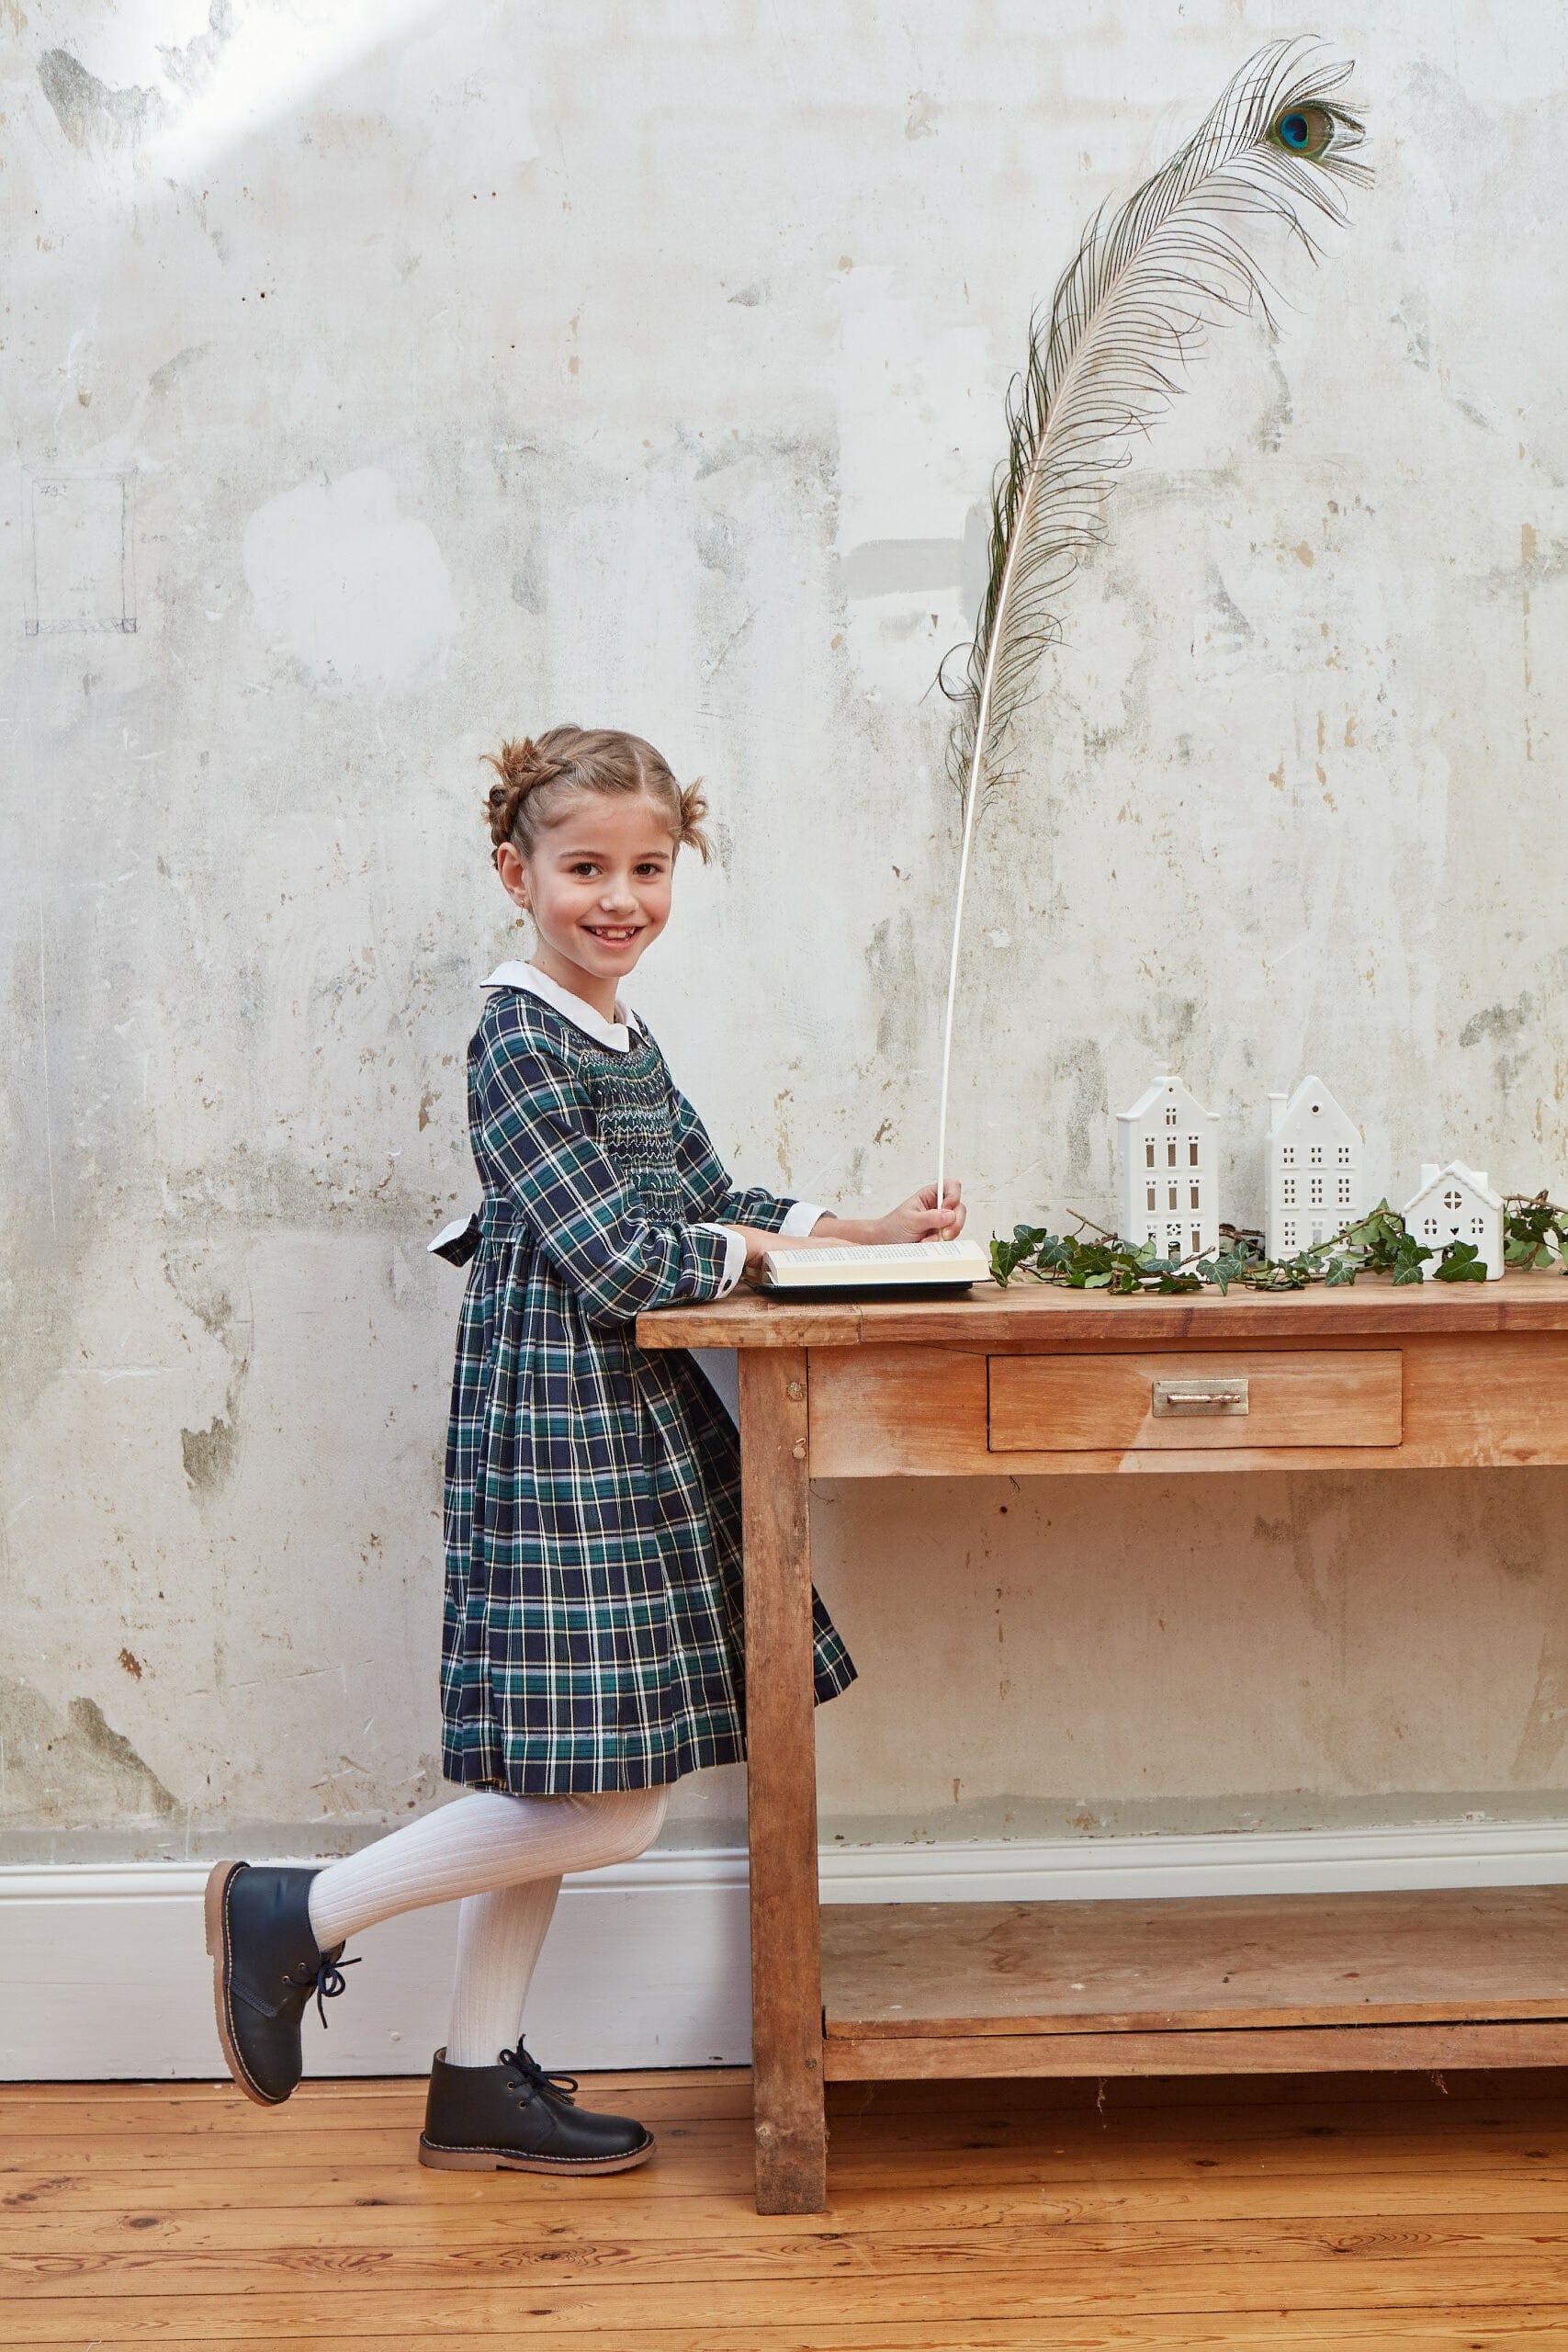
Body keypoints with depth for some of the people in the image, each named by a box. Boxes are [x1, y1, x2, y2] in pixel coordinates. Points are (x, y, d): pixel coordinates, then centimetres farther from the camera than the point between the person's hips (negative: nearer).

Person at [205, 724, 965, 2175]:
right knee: (609, 1805, -8)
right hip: (561, 1421, -9)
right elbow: (621, 1259, -20)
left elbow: (712, 1203, 20)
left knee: (551, 1786, 13)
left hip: (628, 1420, 9)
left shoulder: (627, 1044, 15)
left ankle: (481, 2084, 23)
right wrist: (766, 1246, -4)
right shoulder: (521, 1041, -14)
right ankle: (294, 1915, 4)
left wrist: (867, 1230, 8)